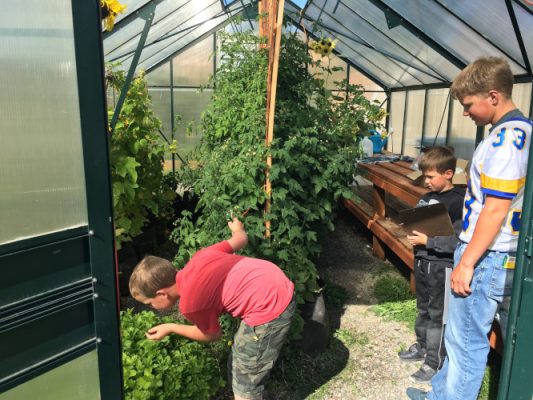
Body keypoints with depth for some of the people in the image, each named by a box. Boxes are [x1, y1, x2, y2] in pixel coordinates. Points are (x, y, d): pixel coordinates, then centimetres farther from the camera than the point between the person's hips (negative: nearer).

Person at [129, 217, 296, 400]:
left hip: (270, 309, -9)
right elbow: (241, 239, 15)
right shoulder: (198, 258, 3)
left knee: (244, 383, 10)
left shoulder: (190, 303, -15)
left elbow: (213, 334, 5)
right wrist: (238, 229, 40)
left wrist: (171, 328, 17)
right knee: (238, 365, 25)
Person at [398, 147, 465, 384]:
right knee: (423, 309, 21)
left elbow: (458, 241, -22)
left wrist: (427, 241, -24)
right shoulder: (427, 197, 5)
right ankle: (422, 347, 39)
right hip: (422, 262, 7)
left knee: (438, 315, 4)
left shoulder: (457, 201, -17)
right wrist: (414, 234, -4)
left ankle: (435, 363, 17)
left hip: (442, 268, -7)